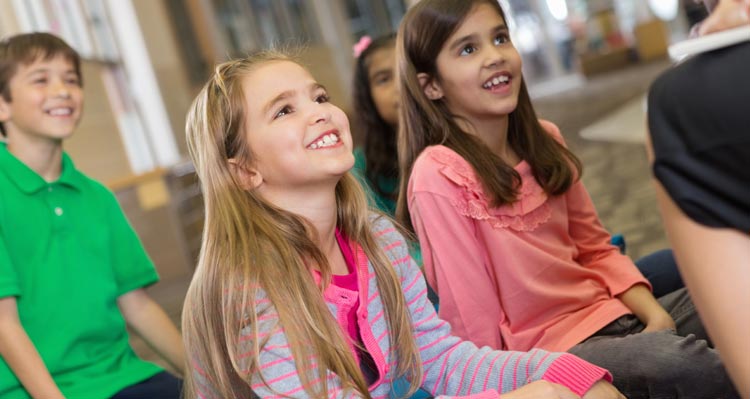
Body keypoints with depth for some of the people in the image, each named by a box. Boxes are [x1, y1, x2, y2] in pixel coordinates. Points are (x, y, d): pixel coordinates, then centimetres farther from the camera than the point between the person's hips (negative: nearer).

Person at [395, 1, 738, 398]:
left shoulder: (542, 140, 3)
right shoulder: (439, 175, -19)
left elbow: (595, 249, 10)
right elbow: (475, 321, -15)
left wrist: (653, 313, -5)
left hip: (611, 314, 7)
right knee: (681, 362, -30)